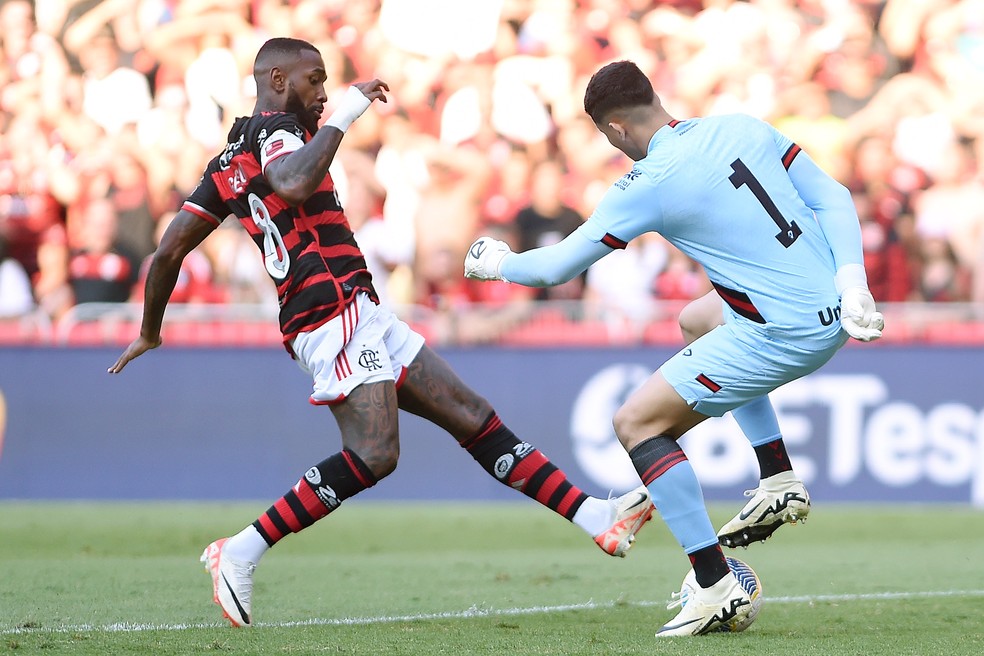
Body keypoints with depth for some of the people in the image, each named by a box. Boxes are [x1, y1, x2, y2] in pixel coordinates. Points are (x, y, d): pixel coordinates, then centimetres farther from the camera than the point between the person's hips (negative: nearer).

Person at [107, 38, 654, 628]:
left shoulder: (229, 162, 20)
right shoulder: (273, 130, -7)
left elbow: (170, 250, 18)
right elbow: (295, 184, -31)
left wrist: (149, 333, 28)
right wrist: (346, 114, -20)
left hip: (361, 314, 11)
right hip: (334, 311, -11)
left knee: (472, 415, 7)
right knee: (374, 454, -23)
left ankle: (598, 519, 5)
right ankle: (240, 555, -14)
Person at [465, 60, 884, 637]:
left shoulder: (647, 187, -11)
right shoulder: (745, 129, 6)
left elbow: (558, 266, -1)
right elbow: (832, 198, 6)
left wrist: (497, 264, 19)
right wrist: (851, 283, 2)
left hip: (785, 334, -8)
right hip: (836, 313, 8)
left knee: (637, 423, 1)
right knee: (698, 321, 36)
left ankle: (719, 589, -4)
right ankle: (780, 486, 32)